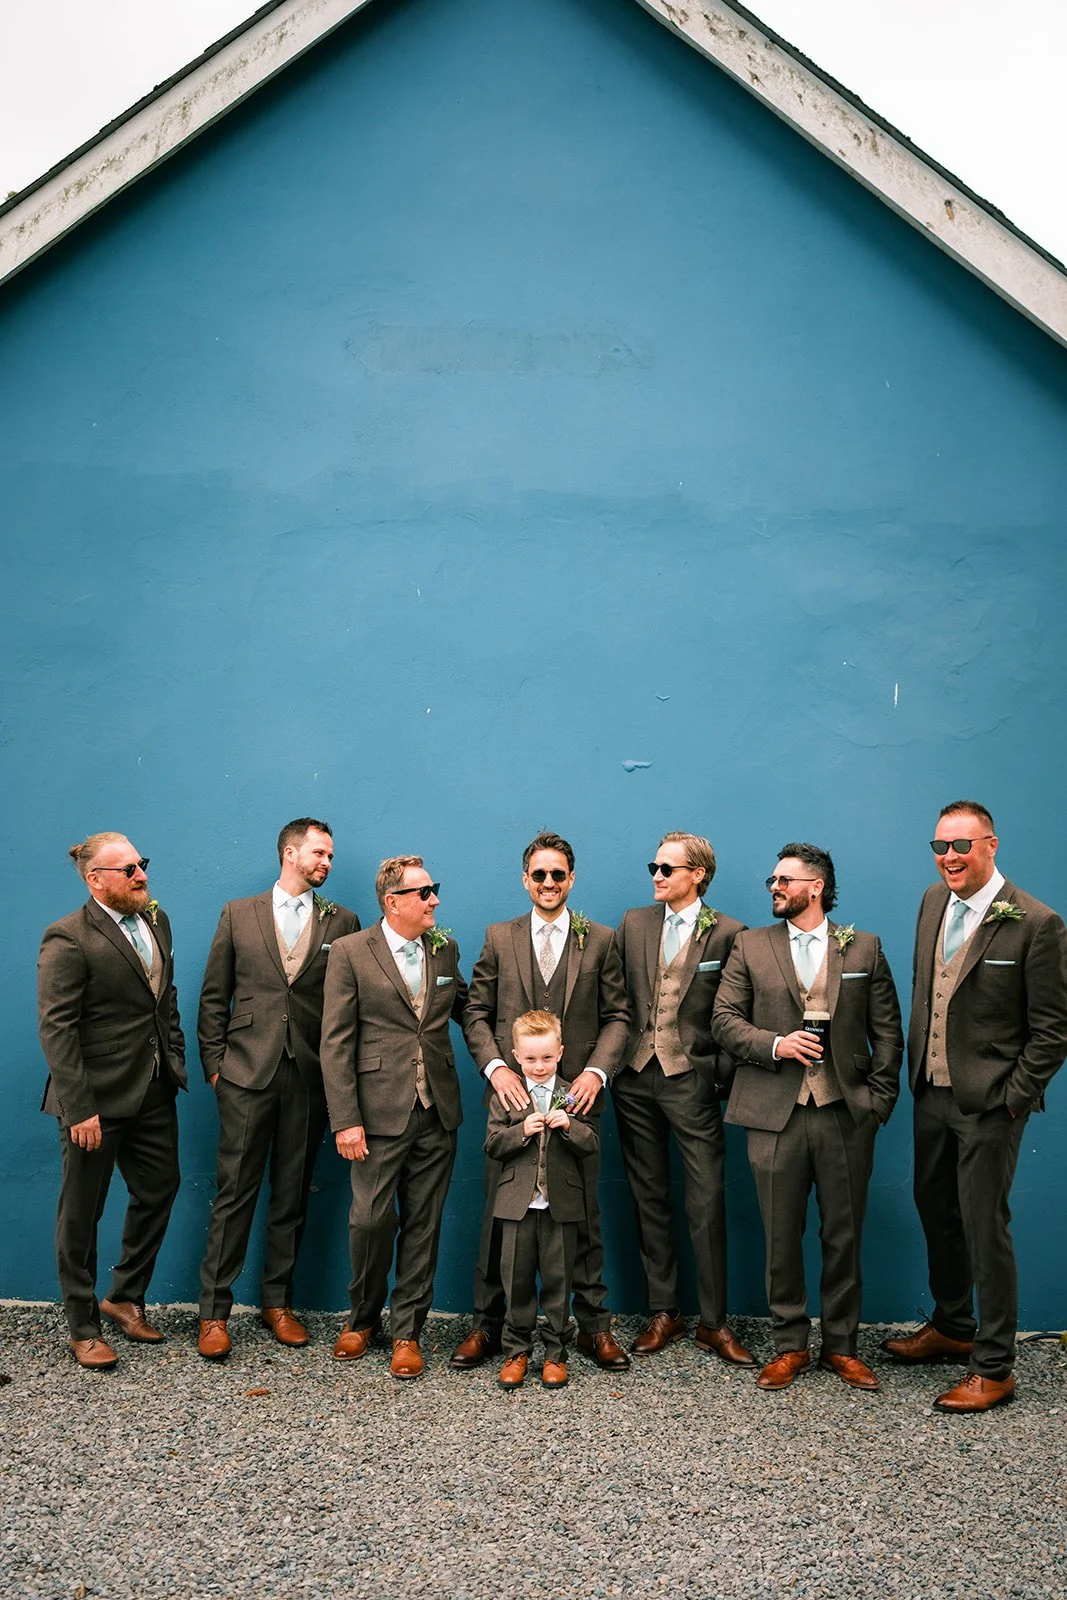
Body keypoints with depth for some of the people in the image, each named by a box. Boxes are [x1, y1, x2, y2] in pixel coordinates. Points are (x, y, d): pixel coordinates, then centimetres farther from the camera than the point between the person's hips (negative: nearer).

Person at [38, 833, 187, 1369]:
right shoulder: (67, 939, -16)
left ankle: (125, 1297, 36)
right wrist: (78, 1109, -21)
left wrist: (176, 1058, 10)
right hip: (97, 1099, -7)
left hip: (154, 1091, 7)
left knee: (158, 1192, 16)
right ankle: (82, 1328, 24)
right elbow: (56, 1029, -18)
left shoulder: (156, 921, 7)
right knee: (81, 1214, 9)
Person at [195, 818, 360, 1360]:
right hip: (247, 1073, -1)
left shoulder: (341, 922, 6)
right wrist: (213, 1063, 2)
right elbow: (214, 996, 7)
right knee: (234, 1193, 1)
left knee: (292, 1195, 9)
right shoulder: (238, 914, 6)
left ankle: (277, 1300, 22)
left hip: (310, 1077, 1)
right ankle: (214, 1311, 11)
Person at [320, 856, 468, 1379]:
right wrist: (345, 1120, -13)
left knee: (423, 1226, 8)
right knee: (371, 1219, -1)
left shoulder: (445, 948, 9)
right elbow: (335, 1042, -7)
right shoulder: (350, 952, -4)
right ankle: (363, 1317, 26)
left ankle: (407, 1331, 23)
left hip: (437, 1114, 4)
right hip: (380, 1112, -4)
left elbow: (464, 1007, 21)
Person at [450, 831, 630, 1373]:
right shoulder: (499, 938, 7)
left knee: (584, 1213, 8)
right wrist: (496, 1067, -10)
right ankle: (487, 1324, 20)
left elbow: (617, 1017, 4)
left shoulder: (601, 940, 5)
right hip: (513, 1094, 1)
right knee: (499, 1212, 7)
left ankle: (593, 1324, 21)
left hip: (576, 1096, 0)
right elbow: (477, 1013, 5)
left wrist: (597, 1070, -11)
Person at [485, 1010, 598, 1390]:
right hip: (517, 1202, 0)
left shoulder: (572, 1095, 3)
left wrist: (569, 1126, -18)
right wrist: (521, 1131, -18)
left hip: (561, 1204, 0)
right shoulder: (505, 1096, 2)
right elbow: (492, 1145, -2)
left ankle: (555, 1353, 19)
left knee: (557, 1280, 7)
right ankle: (516, 1351, 20)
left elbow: (592, 1144, 0)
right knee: (516, 1279, 7)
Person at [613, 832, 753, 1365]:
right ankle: (663, 1312, 22)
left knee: (706, 1203, -2)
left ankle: (713, 1322, 11)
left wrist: (721, 1074, -7)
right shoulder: (633, 923, 9)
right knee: (649, 1199, 10)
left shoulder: (727, 933, -2)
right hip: (635, 1077, 4)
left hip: (691, 1080, -3)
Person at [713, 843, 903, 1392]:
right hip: (776, 1113, 0)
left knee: (844, 1235, 8)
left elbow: (888, 1031, 7)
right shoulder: (750, 946, 7)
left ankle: (840, 1346, 23)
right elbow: (725, 1020, 3)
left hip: (846, 1114, 0)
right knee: (781, 1237, 6)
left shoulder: (864, 948, 8)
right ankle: (789, 1345, 21)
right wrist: (775, 1044, -12)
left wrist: (880, 1099, -1)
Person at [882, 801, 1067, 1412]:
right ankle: (952, 1327, 39)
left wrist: (1012, 1099, -13)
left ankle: (994, 1368, 17)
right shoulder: (934, 901, 5)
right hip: (932, 1092, 7)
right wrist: (917, 1067, 10)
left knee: (984, 1228, 1)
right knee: (936, 1212, 19)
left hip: (988, 1103, -7)